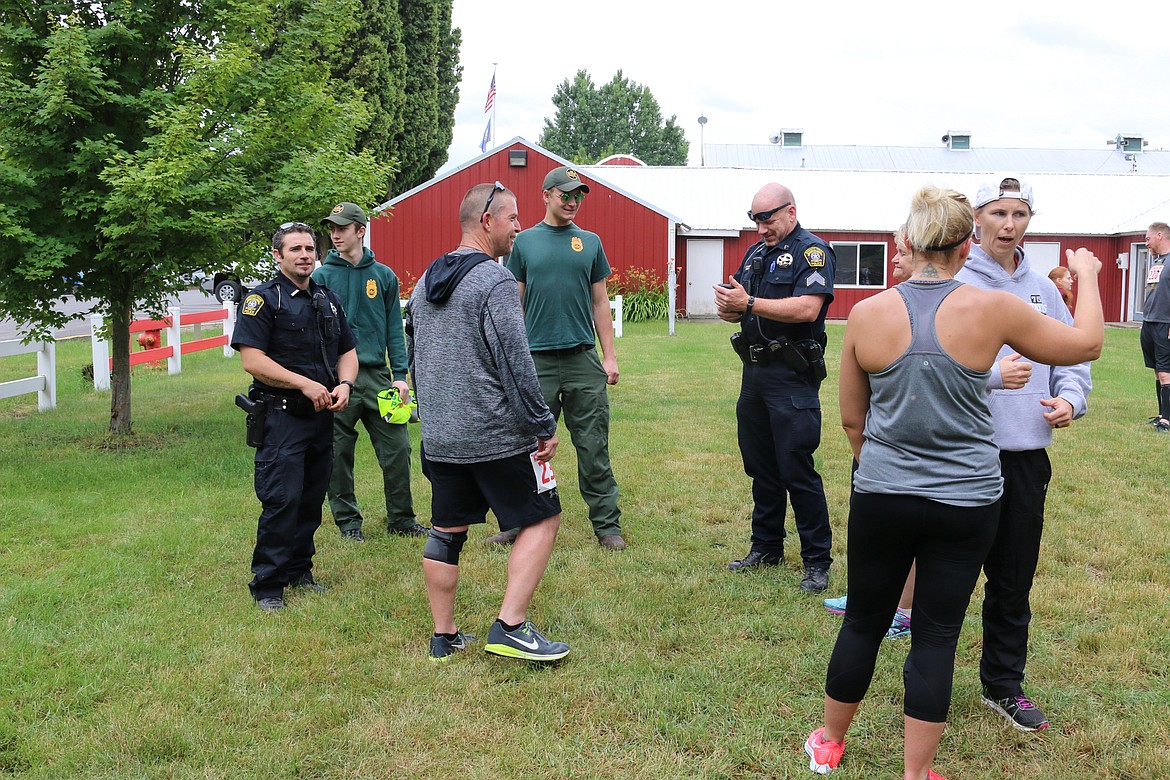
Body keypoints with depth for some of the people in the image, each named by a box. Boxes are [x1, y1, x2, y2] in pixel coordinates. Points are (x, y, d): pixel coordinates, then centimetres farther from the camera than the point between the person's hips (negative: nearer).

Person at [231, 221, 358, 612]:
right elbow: (252, 359, -14)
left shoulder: (329, 300, 16)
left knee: (312, 499, 12)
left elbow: (348, 351, 19)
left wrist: (344, 384, -2)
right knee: (282, 500, -9)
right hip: (281, 416, -6)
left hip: (322, 417, 7)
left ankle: (299, 570, 26)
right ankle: (267, 586, 0)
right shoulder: (263, 299, -5)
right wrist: (305, 384, -18)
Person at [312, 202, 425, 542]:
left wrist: (400, 375, 0)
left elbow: (394, 329, 8)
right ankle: (347, 520, 19)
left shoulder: (383, 275, 8)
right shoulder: (321, 277, 3)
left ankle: (401, 519, 15)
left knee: (397, 447, 1)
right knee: (339, 454, 4)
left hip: (377, 374, 2)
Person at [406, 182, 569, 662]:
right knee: (540, 518, 4)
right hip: (497, 437, -8)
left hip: (439, 439, 8)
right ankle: (510, 627, -2)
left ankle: (444, 636, 20)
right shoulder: (494, 281, -14)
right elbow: (515, 364, -18)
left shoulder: (424, 283, 13)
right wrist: (544, 426, -11)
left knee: (446, 532, 13)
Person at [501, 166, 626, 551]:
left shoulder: (590, 242, 10)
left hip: (582, 359, 1)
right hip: (536, 360, 0)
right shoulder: (525, 241, 7)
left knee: (593, 447, 3)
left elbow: (599, 302, 11)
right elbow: (515, 302, 8)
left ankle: (607, 525, 11)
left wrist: (610, 356, 5)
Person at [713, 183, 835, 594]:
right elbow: (737, 307, 16)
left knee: (798, 471, -6)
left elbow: (808, 308, -23)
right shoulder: (756, 254, 16)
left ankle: (817, 561, 4)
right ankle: (766, 547, 28)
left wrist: (750, 303, -21)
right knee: (761, 467, 15)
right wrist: (728, 307, -8)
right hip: (755, 373, 8)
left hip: (792, 378, -8)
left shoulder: (812, 251, -8)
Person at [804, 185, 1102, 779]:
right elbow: (1086, 344, 6)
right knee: (936, 636, 10)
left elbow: (851, 420, 3)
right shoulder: (991, 309, -12)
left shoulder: (867, 314, -7)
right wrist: (1086, 275, 22)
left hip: (881, 498, 2)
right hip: (967, 502, -1)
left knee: (863, 621, 17)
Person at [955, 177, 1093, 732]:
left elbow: (1073, 356, 17)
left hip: (1028, 454, 5)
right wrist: (990, 374, -26)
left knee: (1014, 579, 15)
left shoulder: (1043, 289, 12)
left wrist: (1069, 399, -3)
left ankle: (1003, 684, 30)